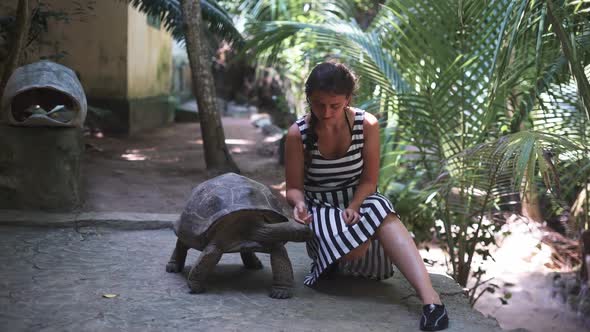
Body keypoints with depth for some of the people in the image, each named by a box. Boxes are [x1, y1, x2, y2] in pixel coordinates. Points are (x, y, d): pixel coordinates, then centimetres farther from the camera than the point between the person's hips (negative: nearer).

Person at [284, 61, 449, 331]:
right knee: (356, 246, -35)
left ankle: (429, 296, -46)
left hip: (358, 202, 2)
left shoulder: (366, 125, -10)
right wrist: (299, 203, -28)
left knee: (380, 209, -36)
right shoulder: (298, 134, -12)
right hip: (320, 210, -1)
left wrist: (353, 207, -24)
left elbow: (369, 180, -5)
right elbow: (294, 187, -4)